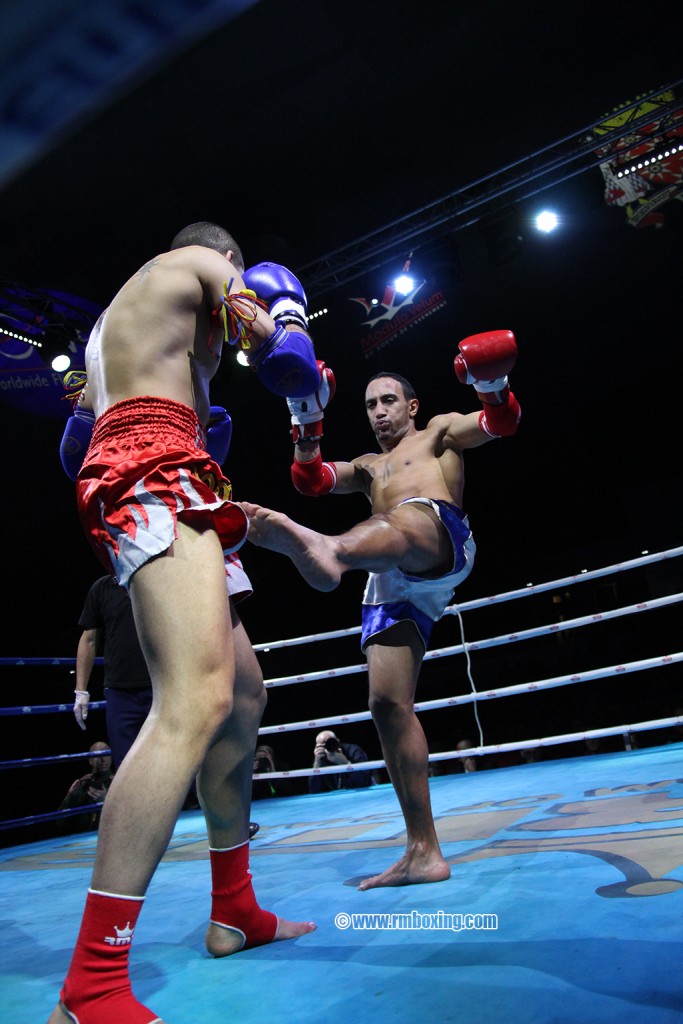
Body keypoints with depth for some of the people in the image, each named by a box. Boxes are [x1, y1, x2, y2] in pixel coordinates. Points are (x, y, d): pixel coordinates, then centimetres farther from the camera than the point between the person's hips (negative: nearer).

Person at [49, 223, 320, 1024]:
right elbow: (288, 368, 3)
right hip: (155, 473, -10)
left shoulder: (113, 316, 36)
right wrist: (280, 310, 24)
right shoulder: (205, 260, 13)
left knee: (244, 691, 9)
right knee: (197, 701, -26)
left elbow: (75, 443, 31)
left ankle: (234, 911, 16)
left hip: (119, 487, 10)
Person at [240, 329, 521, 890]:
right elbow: (311, 480, 21)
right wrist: (307, 422, 9)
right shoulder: (368, 466, 38)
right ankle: (424, 853, 0)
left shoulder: (440, 431, 26)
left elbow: (500, 423, 8)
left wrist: (492, 386, -13)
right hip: (391, 582, 5)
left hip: (442, 543, -5)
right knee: (388, 703, -6)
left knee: (403, 518, -40)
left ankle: (324, 548, -77)